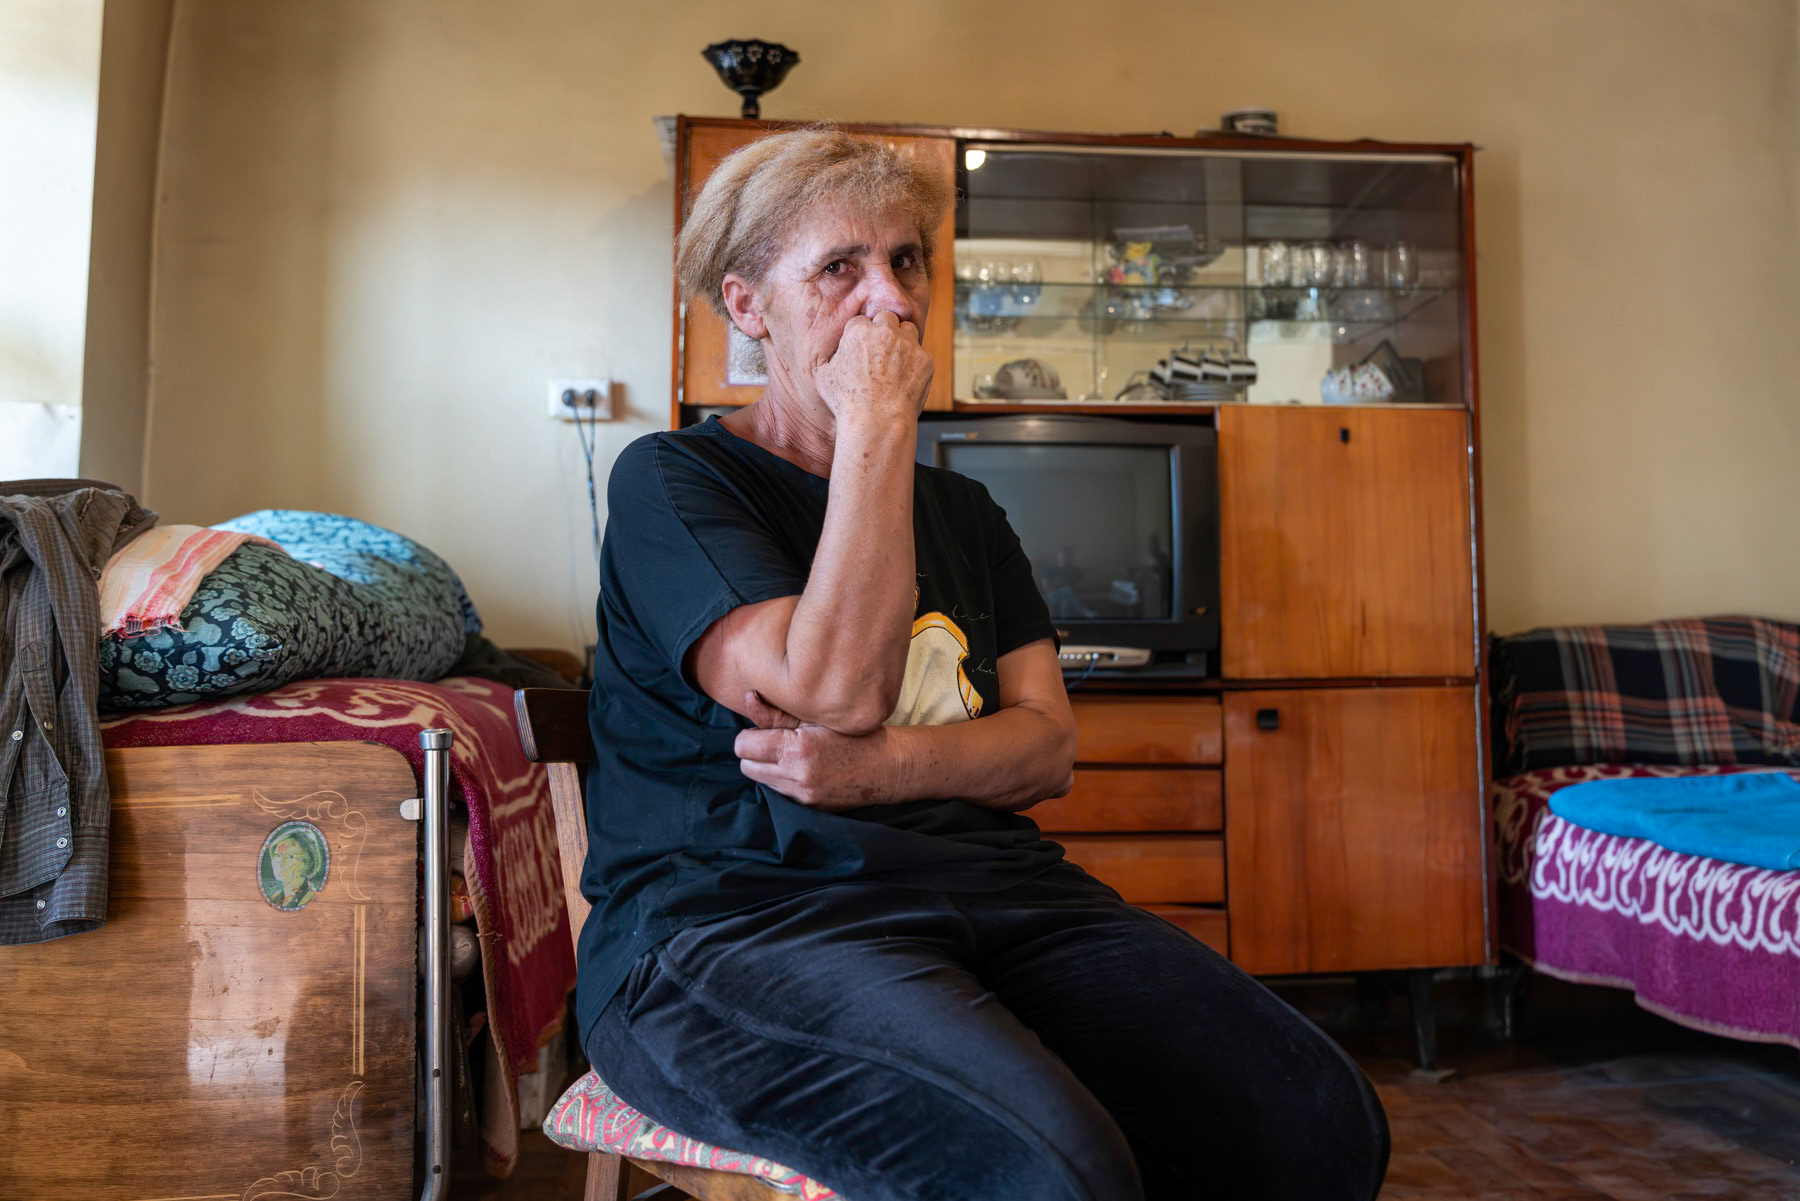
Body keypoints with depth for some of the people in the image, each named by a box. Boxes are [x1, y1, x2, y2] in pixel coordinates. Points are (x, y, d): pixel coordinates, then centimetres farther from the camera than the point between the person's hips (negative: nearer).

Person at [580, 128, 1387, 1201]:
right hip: (736, 908, -5)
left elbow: (1049, 747, 11)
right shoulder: (669, 482, 4)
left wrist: (883, 766, -9)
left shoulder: (961, 512, 23)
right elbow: (836, 690, -13)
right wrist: (877, 426, -7)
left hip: (986, 885, 6)